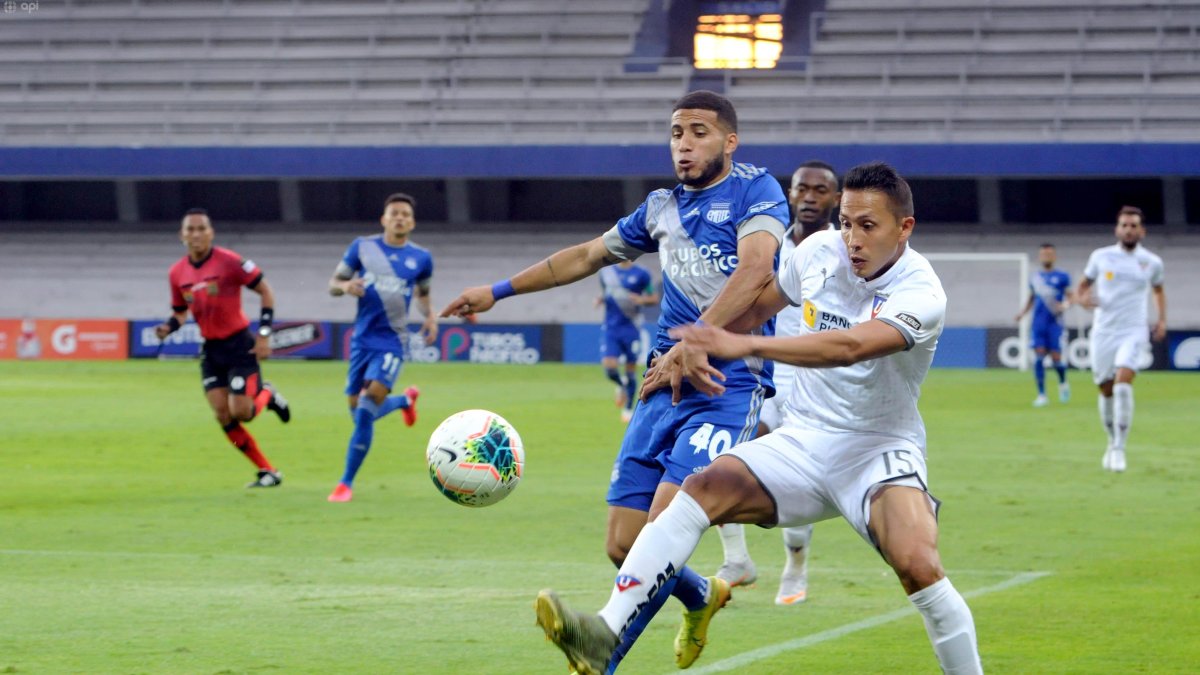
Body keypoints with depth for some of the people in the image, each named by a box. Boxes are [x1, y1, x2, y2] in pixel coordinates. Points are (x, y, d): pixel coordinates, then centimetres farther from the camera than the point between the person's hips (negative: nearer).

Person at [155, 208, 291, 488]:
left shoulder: (229, 262, -15)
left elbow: (266, 292, -8)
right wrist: (168, 327, -8)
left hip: (239, 345, -5)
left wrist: (264, 334, -13)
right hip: (211, 350, 5)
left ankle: (267, 396, 22)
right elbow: (180, 312, 15)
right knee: (223, 417, -4)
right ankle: (268, 472, 8)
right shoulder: (177, 273, 1)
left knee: (240, 412, -14)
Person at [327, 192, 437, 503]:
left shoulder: (421, 258, 4)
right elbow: (333, 284, 5)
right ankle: (406, 400, 44)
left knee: (366, 410, -18)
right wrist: (345, 286, -18)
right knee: (357, 410, 10)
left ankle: (346, 483, -8)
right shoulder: (362, 247, 2)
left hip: (392, 341, -2)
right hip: (363, 338, 2)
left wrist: (430, 315, 2)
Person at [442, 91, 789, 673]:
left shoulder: (755, 190, -2)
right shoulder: (662, 208, 18)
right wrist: (499, 291, 34)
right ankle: (702, 598, 34)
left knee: (663, 525, -23)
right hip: (664, 385, 7)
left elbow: (755, 271, -19)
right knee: (623, 544, 4)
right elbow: (588, 255, 31)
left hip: (729, 387, -7)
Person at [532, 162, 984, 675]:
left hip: (878, 452, -4)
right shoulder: (818, 252, -1)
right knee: (702, 489, -20)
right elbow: (756, 306, 22)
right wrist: (694, 349, 16)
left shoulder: (920, 294, -19)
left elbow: (849, 346, -36)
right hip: (803, 440, 5)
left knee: (918, 565, -31)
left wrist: (743, 345, -42)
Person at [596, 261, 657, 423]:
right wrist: (600, 299, -1)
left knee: (631, 369, 4)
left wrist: (641, 300, -17)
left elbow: (654, 298, 3)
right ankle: (622, 384, 23)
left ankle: (628, 409, 19)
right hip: (610, 328, 2)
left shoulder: (641, 274, -3)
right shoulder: (606, 272, 7)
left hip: (631, 328, -2)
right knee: (609, 368, -12)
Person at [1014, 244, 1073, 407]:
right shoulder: (1034, 277, 13)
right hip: (1038, 324, 3)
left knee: (1056, 358, -5)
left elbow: (1070, 295, 1)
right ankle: (1041, 395, -3)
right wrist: (1023, 312, 10)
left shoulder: (1062, 277, 2)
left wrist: (1064, 305, -19)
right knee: (1039, 356, -8)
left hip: (1054, 323, -3)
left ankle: (1063, 384, 27)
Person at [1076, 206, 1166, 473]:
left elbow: (1158, 290, 23)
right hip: (1103, 332, 2)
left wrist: (1162, 320, 9)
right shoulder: (1100, 257, 3)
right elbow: (1083, 286, 14)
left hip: (1133, 333, -2)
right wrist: (1082, 298, -10)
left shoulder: (1152, 262, 4)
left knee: (1123, 385, -22)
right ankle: (1112, 443, 28)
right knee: (1106, 391, 6)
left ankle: (1119, 449, -16)